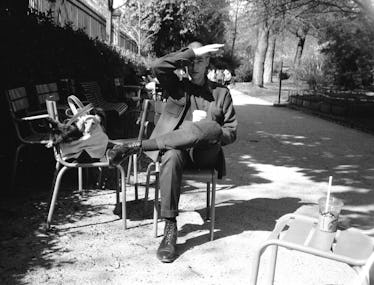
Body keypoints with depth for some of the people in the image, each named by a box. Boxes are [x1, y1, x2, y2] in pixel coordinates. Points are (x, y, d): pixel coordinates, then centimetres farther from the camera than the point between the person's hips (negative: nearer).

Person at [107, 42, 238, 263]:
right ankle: (170, 230, -31)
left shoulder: (221, 93, 12)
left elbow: (231, 132, 8)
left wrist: (211, 136, -13)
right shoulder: (177, 86, 12)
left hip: (204, 154, 0)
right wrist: (192, 52, -10)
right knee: (171, 157, -39)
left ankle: (136, 146, -31)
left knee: (211, 127, -36)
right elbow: (159, 67, -9)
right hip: (176, 147, 0)